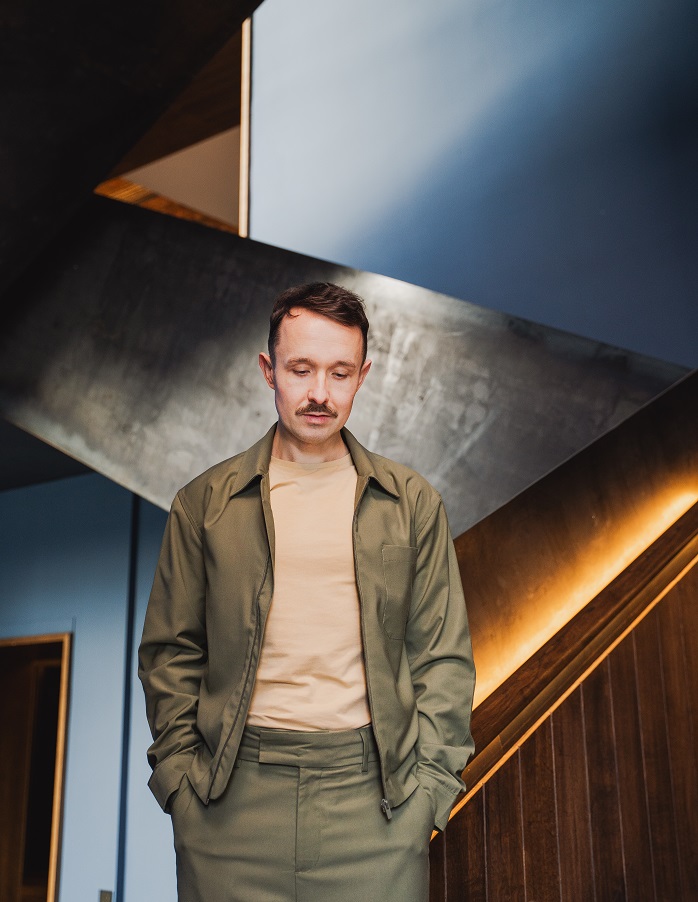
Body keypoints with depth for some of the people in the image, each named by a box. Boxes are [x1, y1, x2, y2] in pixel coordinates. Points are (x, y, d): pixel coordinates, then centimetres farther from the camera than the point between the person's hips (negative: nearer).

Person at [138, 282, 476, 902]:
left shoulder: (412, 503, 4)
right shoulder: (205, 502, 4)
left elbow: (444, 657, 5)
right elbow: (170, 653, 7)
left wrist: (429, 785, -2)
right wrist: (180, 777, -1)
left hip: (371, 788, 0)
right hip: (233, 797, 0)